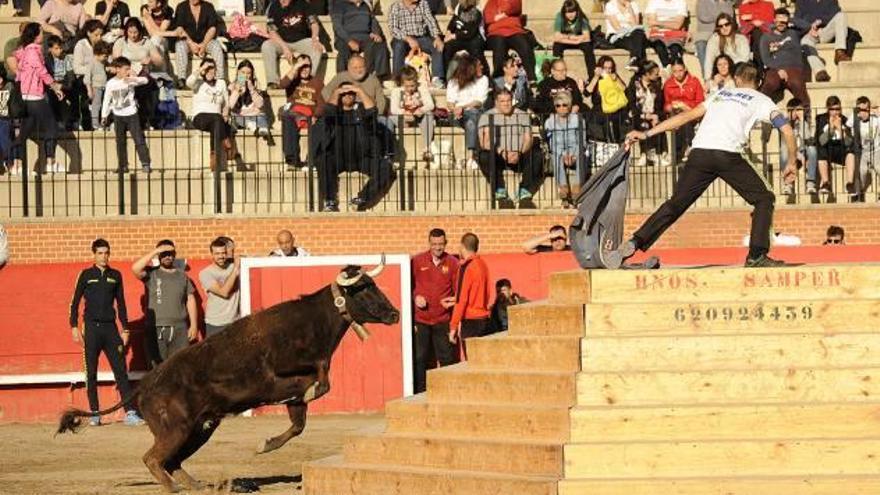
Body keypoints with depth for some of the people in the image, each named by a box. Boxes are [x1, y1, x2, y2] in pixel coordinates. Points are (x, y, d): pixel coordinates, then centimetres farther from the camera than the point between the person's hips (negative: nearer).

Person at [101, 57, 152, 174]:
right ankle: (123, 166, 15)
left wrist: (133, 79, -35)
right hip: (118, 116, 2)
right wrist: (104, 116, 6)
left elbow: (144, 80, -19)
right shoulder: (111, 83, 0)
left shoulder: (130, 80, -5)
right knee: (120, 142, 7)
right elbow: (106, 100, 6)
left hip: (131, 114, -2)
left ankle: (145, 164, -6)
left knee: (139, 140, -7)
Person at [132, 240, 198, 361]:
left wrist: (193, 324, 5)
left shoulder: (182, 275, 11)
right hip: (156, 329, -2)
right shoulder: (151, 273, 2)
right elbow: (135, 269, -18)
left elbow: (190, 300, 12)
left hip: (179, 328, 2)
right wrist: (155, 251, -17)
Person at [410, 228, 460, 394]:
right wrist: (415, 297, -9)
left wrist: (453, 300, -14)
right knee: (419, 358, 3)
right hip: (420, 319, 0)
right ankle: (419, 394, 10)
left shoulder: (452, 263, 2)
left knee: (447, 358, 2)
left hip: (443, 320, 0)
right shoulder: (417, 261, 1)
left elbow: (458, 289, 5)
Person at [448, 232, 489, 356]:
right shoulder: (482, 264, 9)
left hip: (471, 321, -8)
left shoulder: (466, 267, -13)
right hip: (484, 319, 8)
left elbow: (462, 301, -16)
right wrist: (455, 299, 28)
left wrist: (453, 327, -13)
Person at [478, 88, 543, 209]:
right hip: (497, 156, -2)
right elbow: (485, 142, -8)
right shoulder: (487, 116, 5)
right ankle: (501, 194, -29)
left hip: (519, 157, 2)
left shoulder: (522, 115, 13)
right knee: (485, 157, -34)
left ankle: (525, 194, -23)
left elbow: (528, 139, 2)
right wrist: (501, 152, -25)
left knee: (537, 156, -27)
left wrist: (519, 153, -19)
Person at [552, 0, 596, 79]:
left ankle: (592, 76, -27)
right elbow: (556, 37, -27)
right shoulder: (559, 17, -21)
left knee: (588, 46, -31)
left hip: (579, 42, 0)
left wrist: (568, 37, -28)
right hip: (565, 43, 0)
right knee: (557, 46, -31)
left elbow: (586, 37, -27)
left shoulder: (582, 18, -21)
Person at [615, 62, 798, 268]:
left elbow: (687, 116, 26)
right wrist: (791, 162, 16)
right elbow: (787, 129, 5)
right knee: (764, 199, 12)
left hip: (699, 153, 4)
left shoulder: (721, 93, 29)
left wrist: (646, 134, 26)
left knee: (675, 204, 10)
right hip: (728, 155, -4)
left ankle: (635, 243, -4)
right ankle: (757, 256, -2)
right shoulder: (761, 100, 18)